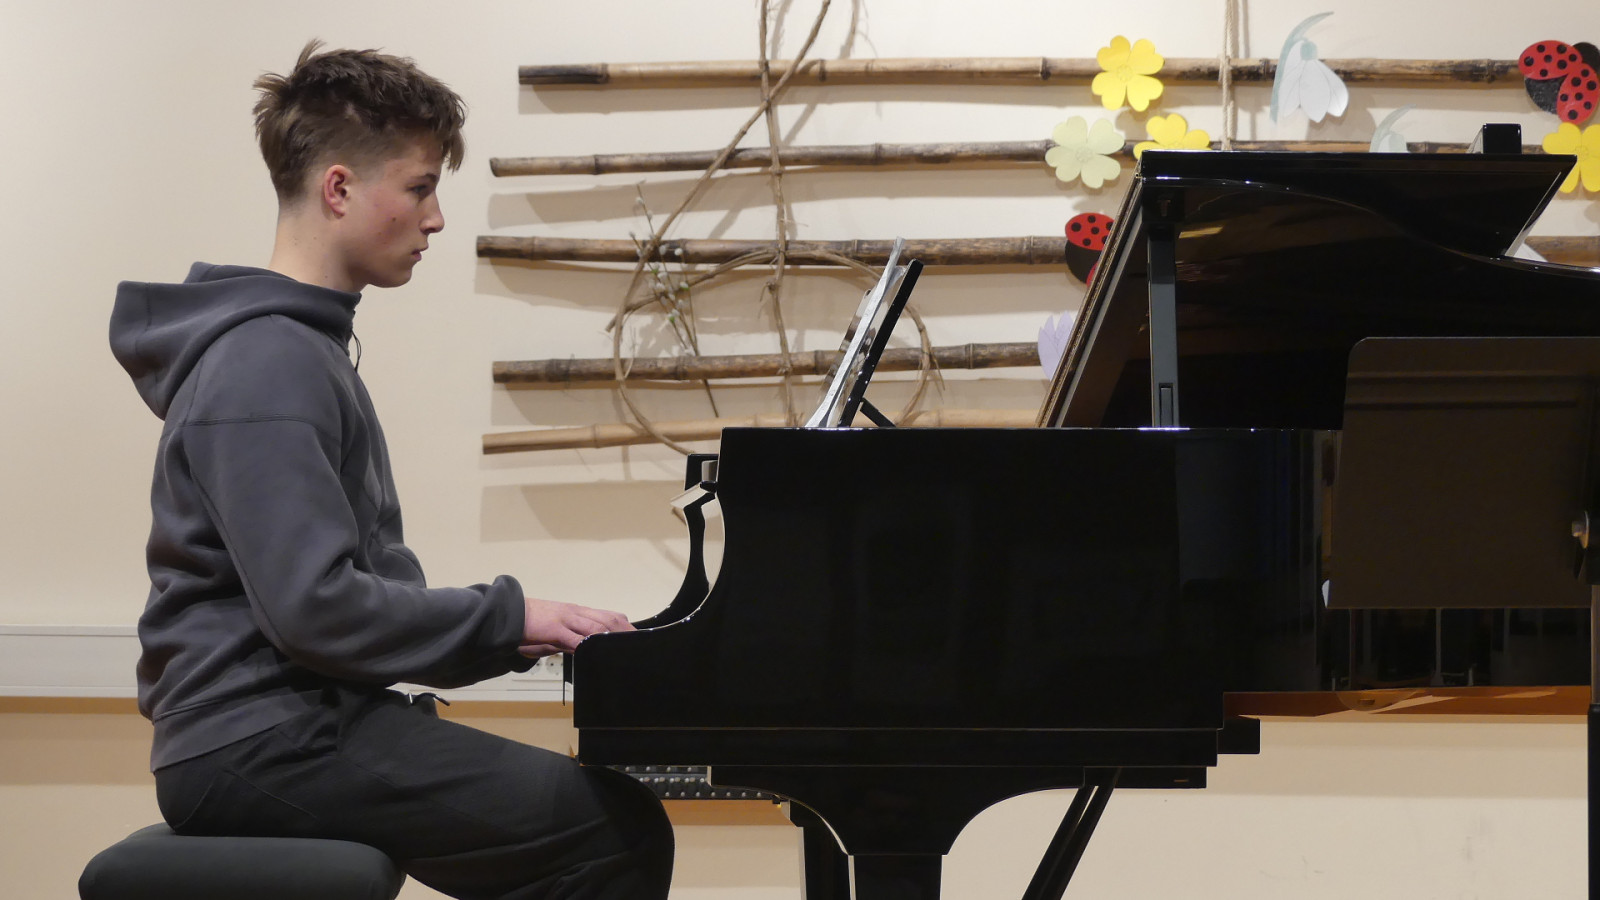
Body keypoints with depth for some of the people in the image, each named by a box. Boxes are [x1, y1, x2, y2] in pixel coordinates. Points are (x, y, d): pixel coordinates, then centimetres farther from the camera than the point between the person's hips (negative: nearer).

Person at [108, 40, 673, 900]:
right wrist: (507, 614, -13)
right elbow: (312, 606, -22)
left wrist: (517, 634, 6)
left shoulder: (307, 349, 20)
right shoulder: (266, 367, -14)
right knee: (617, 828, -18)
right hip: (258, 751, -11)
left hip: (300, 722, 11)